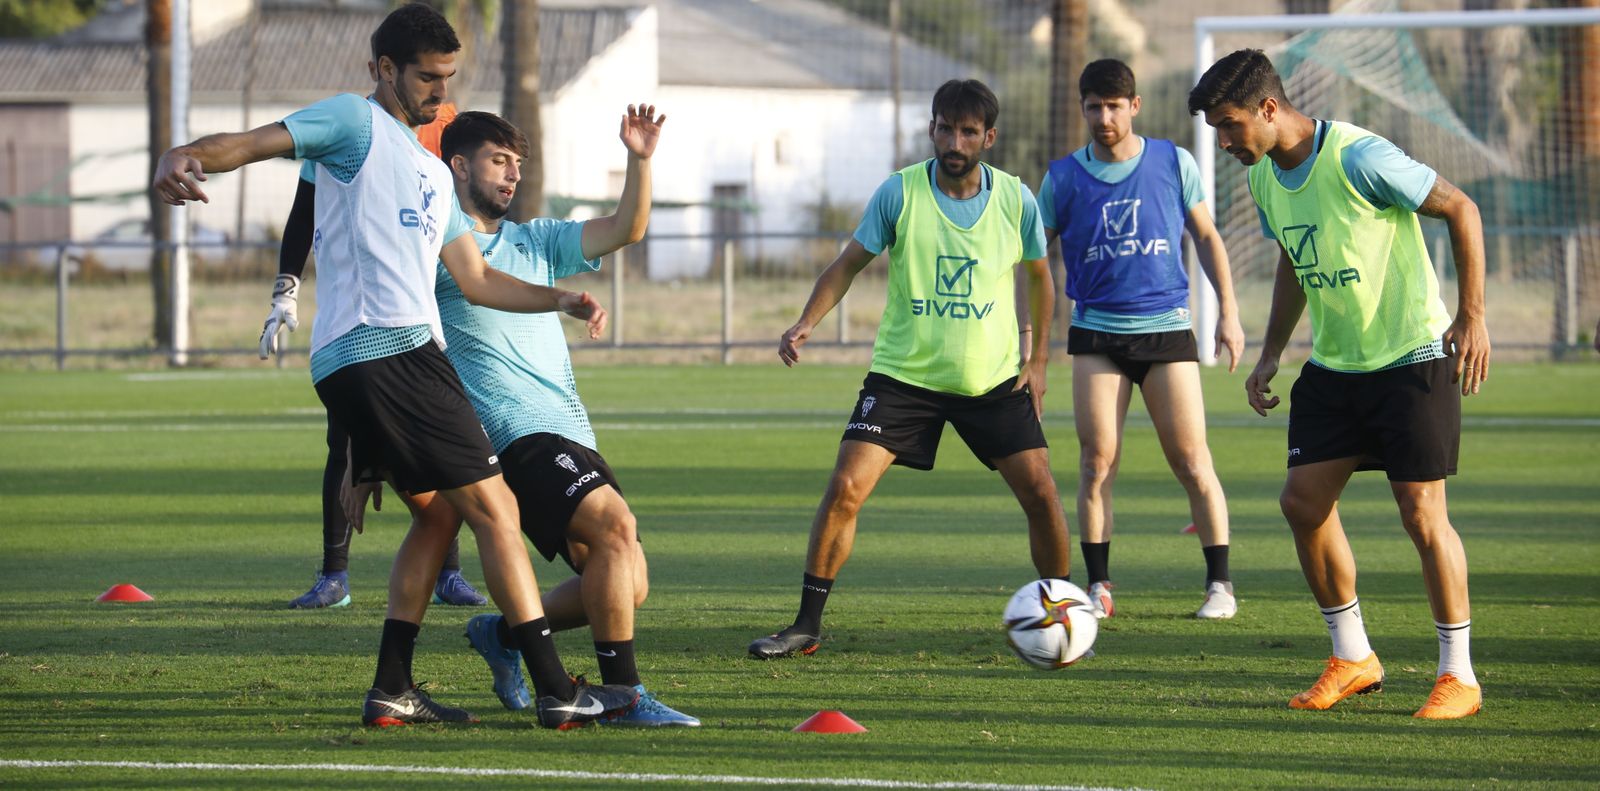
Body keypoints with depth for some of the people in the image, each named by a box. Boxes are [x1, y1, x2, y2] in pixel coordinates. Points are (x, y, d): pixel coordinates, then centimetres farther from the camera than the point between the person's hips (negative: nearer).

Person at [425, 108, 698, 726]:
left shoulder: (536, 240, 22)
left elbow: (626, 230, 15)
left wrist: (640, 161, 2)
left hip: (571, 437, 8)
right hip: (518, 436, -8)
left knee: (627, 587, 3)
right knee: (614, 523, -27)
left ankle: (502, 634, 23)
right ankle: (623, 693, -24)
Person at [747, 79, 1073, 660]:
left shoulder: (1016, 200, -4)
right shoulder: (899, 193, -9)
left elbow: (1038, 276, 12)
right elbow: (851, 262, -1)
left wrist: (1038, 358, 8)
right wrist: (806, 322, -16)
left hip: (994, 380, 1)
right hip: (904, 373, -1)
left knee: (1041, 491, -7)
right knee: (846, 487, -13)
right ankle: (807, 626, -3)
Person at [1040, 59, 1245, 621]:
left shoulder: (1173, 164, 2)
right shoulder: (1063, 178, 2)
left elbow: (1206, 237, 12)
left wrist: (1228, 312, 7)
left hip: (1166, 327, -1)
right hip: (1097, 332, 1)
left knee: (1192, 460, -3)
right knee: (1097, 460, -6)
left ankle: (1219, 582, 6)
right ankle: (1097, 587, 3)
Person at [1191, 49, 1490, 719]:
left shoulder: (1357, 157, -21)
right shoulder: (1264, 177, 4)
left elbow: (1460, 209, -13)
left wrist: (1471, 316, -16)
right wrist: (1270, 355, 15)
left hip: (1412, 356, -8)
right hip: (1334, 363, 8)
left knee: (1421, 512, -8)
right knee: (1303, 500, 0)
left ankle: (1458, 675, 3)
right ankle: (1352, 658, 15)